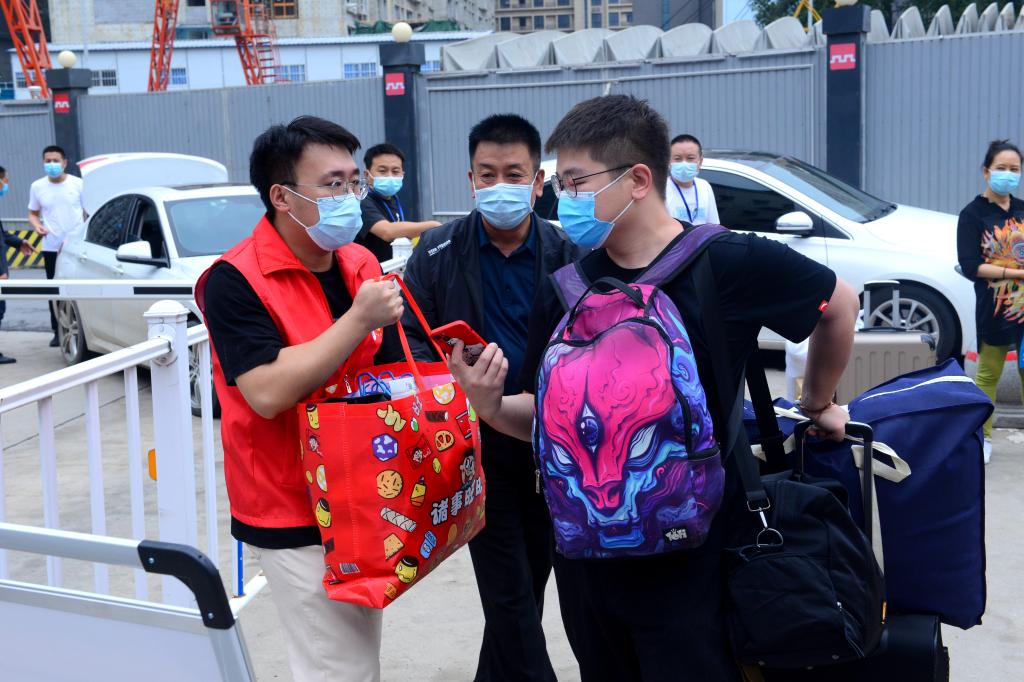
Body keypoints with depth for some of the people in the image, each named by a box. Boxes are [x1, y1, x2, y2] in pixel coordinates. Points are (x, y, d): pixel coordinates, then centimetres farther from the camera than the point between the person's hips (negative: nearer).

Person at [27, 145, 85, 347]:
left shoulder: (78, 184, -1)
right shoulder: (37, 187, 5)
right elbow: (33, 213, 15)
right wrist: (37, 225, -7)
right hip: (51, 247, 2)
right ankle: (58, 331, 12)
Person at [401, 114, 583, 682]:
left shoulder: (565, 254, -2)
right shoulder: (437, 252, -2)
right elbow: (410, 336, -2)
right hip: (475, 438, -2)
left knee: (531, 578, 16)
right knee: (508, 588, -1)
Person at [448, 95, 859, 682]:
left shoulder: (730, 264, -12)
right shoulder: (565, 288, -1)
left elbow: (839, 305, 5)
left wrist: (819, 406, 14)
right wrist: (493, 407, -15)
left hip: (692, 562, -4)